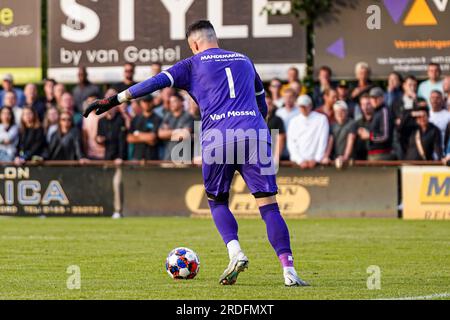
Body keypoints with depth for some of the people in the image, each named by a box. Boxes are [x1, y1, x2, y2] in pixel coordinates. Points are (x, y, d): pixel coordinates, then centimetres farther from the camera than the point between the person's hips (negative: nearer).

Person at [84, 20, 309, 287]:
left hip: (218, 139, -2)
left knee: (217, 201, 19)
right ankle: (289, 271, -13)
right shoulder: (244, 61, 25)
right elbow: (262, 101, 37)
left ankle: (235, 252, -4)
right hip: (255, 136, 2)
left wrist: (115, 100, 6)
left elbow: (157, 82, 4)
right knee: (269, 205, -1)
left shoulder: (194, 64, 14)